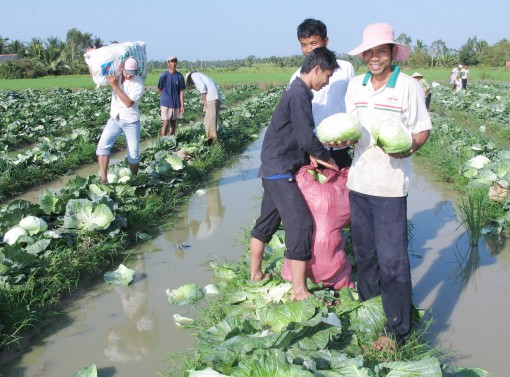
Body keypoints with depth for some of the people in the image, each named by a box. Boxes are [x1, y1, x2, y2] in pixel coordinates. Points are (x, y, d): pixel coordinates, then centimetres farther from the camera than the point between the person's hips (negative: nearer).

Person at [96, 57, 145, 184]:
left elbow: (129, 103, -25)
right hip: (114, 119, 3)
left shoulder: (138, 83, -16)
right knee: (103, 145, -15)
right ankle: (103, 178, -21)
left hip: (131, 122, -3)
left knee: (134, 154, 2)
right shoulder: (115, 74, -4)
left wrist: (115, 86, -26)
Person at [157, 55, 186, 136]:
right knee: (165, 123, -7)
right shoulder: (164, 76, -9)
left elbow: (181, 92, 1)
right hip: (166, 103, -4)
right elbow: (159, 89, 4)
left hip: (176, 104, 4)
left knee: (173, 124, 11)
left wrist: (182, 105, -2)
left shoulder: (180, 76, 0)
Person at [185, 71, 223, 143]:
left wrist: (204, 100, -13)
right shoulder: (202, 77, 37)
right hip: (217, 98, 9)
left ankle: (212, 137, -31)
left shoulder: (194, 75, 11)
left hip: (211, 97, -9)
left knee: (209, 118, -18)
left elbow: (202, 86, -8)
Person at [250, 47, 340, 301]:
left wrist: (311, 154, 2)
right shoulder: (300, 94, -18)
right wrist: (327, 158, -7)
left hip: (273, 169, 11)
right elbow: (307, 138, -22)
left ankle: (255, 274, 31)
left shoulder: (297, 91, 14)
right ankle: (299, 291, -8)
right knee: (301, 224, -11)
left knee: (267, 221, 18)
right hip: (281, 170, -11)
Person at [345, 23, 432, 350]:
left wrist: (409, 147, -25)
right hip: (358, 182, 6)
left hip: (390, 186, -6)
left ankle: (398, 329, 10)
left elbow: (423, 130, -5)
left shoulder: (408, 86, -7)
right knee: (364, 251, 18)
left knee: (392, 258, -3)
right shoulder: (355, 86, 9)